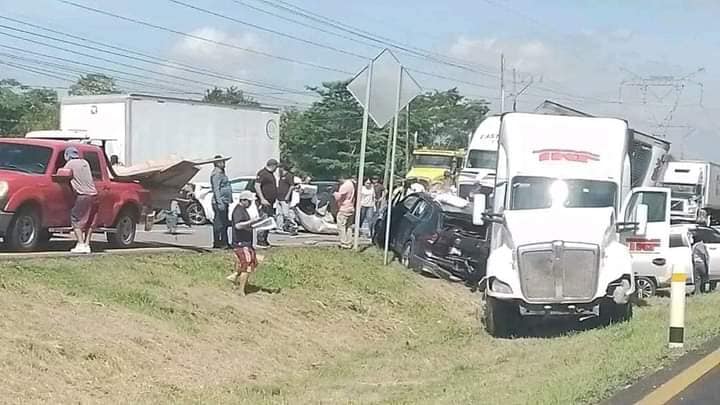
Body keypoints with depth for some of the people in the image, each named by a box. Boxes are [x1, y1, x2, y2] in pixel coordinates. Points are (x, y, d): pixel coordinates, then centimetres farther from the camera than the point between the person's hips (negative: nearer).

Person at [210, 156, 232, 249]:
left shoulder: (221, 173, 20)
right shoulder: (216, 174, -12)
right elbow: (216, 189, -20)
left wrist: (230, 199, 25)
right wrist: (220, 202, -26)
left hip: (224, 202, 11)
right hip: (219, 202, -10)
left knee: (224, 223, 12)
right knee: (219, 223, -9)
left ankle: (224, 242, 17)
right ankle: (217, 243, -8)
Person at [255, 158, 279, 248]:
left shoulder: (271, 174, 20)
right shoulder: (262, 173, -10)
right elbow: (257, 186, -18)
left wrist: (275, 198, 23)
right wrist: (262, 199, -22)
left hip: (270, 203, 10)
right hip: (264, 202, -10)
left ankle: (265, 240, 16)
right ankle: (260, 241, -11)